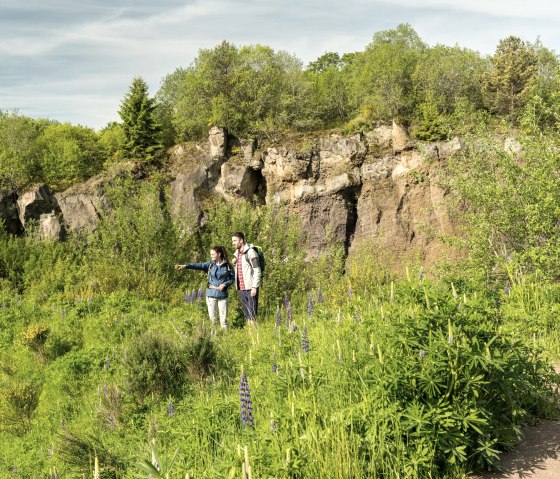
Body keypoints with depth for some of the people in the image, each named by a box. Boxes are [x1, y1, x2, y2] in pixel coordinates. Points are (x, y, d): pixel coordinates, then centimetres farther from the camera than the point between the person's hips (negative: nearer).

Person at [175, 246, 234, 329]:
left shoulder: (227, 266, -1)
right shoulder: (210, 264, 2)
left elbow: (232, 278, 5)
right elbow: (199, 265, -12)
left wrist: (225, 284, -13)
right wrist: (185, 265, -26)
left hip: (222, 294, -1)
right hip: (211, 294, 1)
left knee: (223, 318, 2)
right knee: (212, 317, 4)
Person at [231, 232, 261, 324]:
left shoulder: (250, 252, -11)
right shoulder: (237, 253, 13)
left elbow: (257, 271, -14)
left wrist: (254, 287, -19)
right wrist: (234, 264, 1)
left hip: (250, 288, -8)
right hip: (242, 287, 8)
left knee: (252, 312, -4)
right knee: (246, 312, 12)